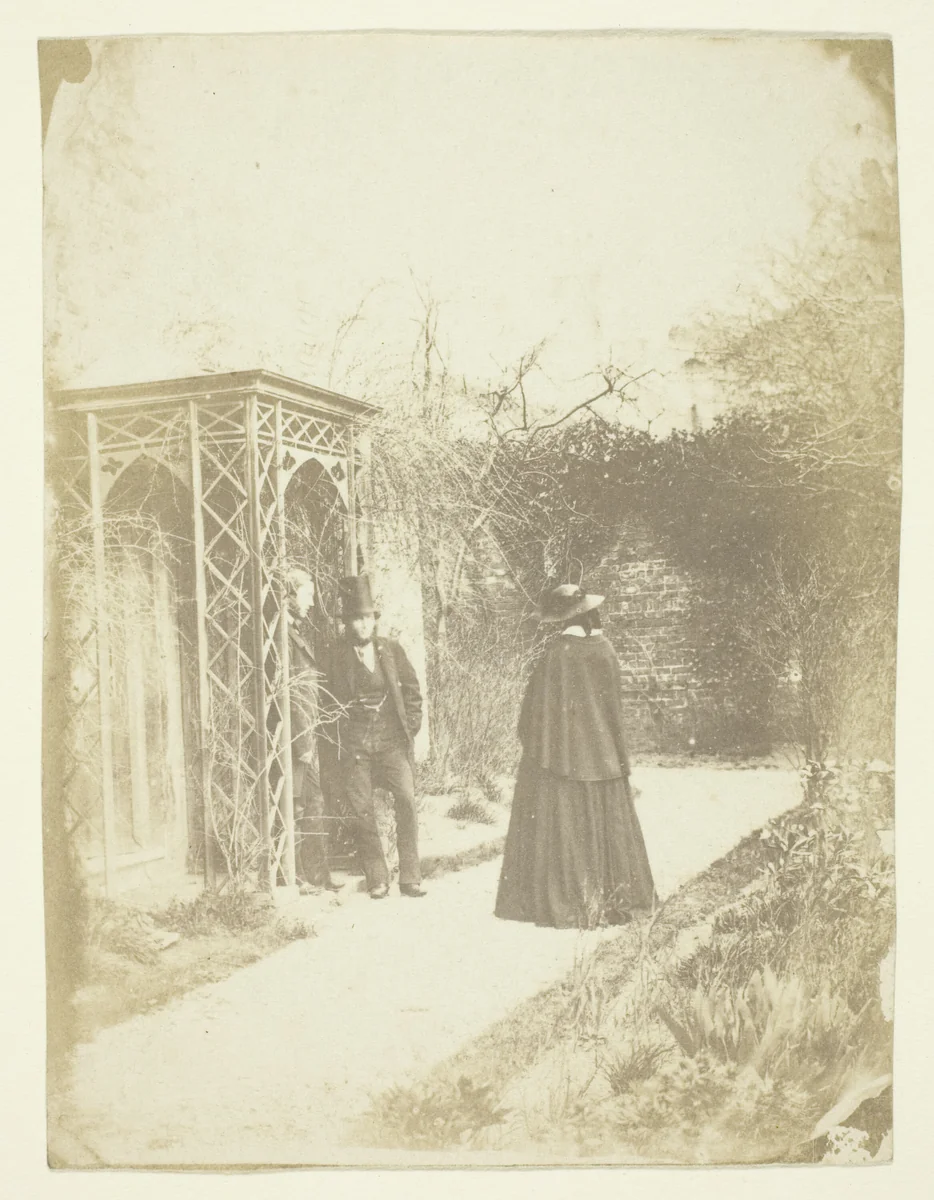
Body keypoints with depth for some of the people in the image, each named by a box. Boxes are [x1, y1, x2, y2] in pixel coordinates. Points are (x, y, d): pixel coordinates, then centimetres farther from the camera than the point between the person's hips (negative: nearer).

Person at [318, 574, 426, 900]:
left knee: (406, 801, -10)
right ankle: (377, 879, 12)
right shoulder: (335, 655, 1)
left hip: (392, 739, 1)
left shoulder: (391, 649, 8)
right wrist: (335, 737, 1)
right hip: (353, 745, -1)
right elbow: (326, 700, 6)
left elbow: (411, 689, 14)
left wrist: (411, 725, 6)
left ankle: (410, 877, -1)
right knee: (361, 811, 0)